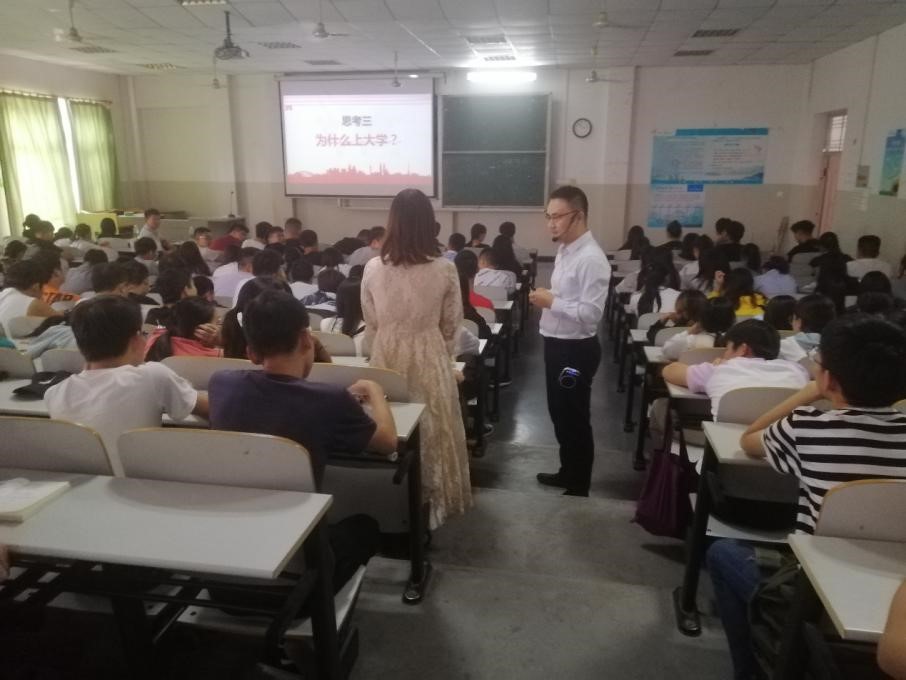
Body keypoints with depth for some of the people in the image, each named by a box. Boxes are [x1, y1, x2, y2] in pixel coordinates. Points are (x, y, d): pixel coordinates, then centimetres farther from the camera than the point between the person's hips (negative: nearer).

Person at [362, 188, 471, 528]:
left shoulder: (373, 268, -8)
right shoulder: (445, 269, -12)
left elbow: (371, 325, 1)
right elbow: (451, 325, -1)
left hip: (387, 358, 2)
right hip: (430, 359, -1)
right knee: (431, 429, 15)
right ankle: (432, 500, 30)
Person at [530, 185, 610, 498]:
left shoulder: (591, 259, -22)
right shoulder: (565, 250, 9)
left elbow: (590, 313, -27)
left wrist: (552, 302, -22)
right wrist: (546, 297, 4)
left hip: (576, 350, -10)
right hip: (557, 344, 10)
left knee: (574, 419, 6)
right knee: (559, 414, 22)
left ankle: (578, 487, 24)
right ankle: (567, 473, 41)